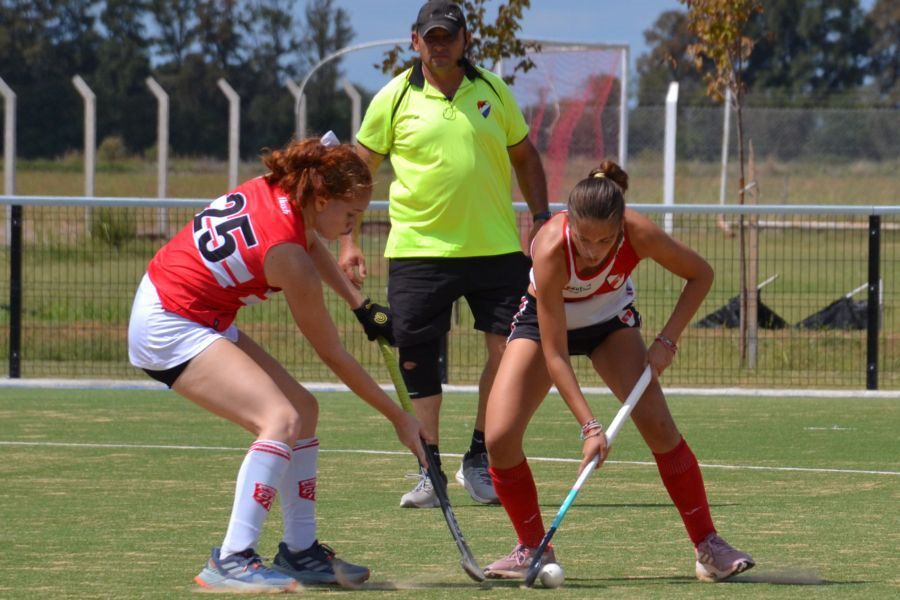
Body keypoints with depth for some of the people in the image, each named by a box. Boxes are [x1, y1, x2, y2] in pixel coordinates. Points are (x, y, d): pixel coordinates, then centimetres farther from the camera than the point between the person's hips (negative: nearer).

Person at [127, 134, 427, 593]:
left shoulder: (274, 190, -4)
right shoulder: (287, 255, -25)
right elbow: (334, 356, -14)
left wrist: (361, 305, 14)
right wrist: (399, 419, -5)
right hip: (171, 328, -10)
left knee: (304, 408, 9)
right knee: (282, 419, -22)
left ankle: (300, 551, 15)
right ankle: (231, 562, -24)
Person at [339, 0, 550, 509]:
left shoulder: (493, 91, 7)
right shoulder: (394, 99, 1)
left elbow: (525, 158, 17)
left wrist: (542, 220, 8)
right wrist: (348, 240, 0)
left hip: (496, 247, 2)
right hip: (418, 250, -2)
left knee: (509, 347, -4)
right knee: (418, 358, -2)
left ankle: (480, 461, 12)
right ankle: (429, 472, 9)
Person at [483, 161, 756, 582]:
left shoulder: (639, 234, -32)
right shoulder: (551, 250, -39)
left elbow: (700, 274, -11)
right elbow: (554, 356, -34)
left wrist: (667, 341, -20)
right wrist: (589, 426, -39)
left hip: (610, 319, 1)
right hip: (545, 322, -1)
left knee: (657, 423, -18)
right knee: (500, 437, -16)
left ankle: (708, 547, -7)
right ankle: (533, 548, 5)